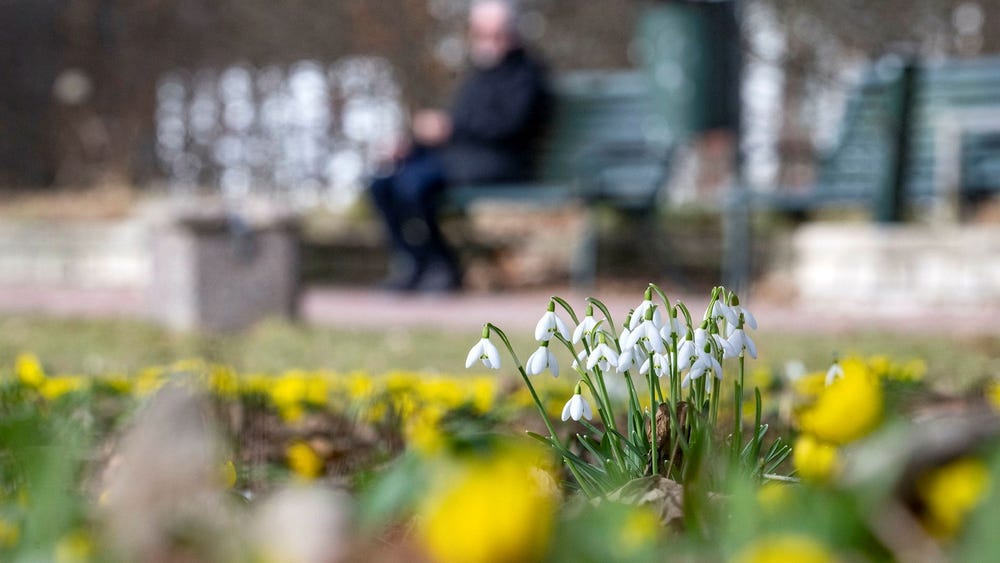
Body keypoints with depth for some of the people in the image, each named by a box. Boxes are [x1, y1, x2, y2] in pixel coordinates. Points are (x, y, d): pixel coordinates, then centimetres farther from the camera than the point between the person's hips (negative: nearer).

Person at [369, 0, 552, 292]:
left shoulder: (525, 72, 1)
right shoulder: (477, 76, 28)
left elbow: (511, 124, -15)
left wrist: (450, 127, -18)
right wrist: (413, 144, 8)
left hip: (495, 159, -9)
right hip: (455, 155, 9)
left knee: (412, 182, -30)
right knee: (383, 184, -12)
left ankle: (439, 268, -20)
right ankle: (409, 265, -12)